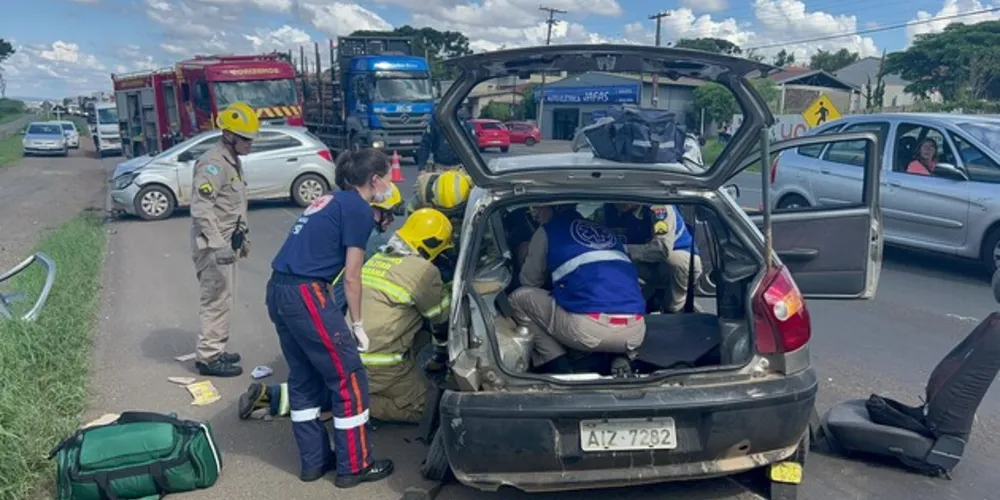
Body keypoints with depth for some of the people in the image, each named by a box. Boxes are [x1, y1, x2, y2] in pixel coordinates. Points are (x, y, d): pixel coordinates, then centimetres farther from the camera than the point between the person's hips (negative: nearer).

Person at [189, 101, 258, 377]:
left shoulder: (233, 162, 14)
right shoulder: (213, 164, -18)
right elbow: (201, 209, -26)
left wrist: (241, 237, 25)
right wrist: (218, 245, -31)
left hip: (226, 243, 10)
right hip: (213, 245, -10)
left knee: (224, 299, 16)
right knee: (217, 300, -5)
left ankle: (215, 350, 28)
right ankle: (208, 357, 4)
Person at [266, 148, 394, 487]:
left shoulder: (333, 200, 20)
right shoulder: (358, 209, -5)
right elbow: (351, 276, -6)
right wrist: (357, 325, 4)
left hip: (280, 289, 9)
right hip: (305, 294, -9)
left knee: (304, 379, 18)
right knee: (349, 378, 3)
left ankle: (314, 460, 29)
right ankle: (354, 466, 14)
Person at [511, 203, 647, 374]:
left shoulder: (547, 231, 12)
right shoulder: (604, 229, 27)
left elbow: (529, 282, 22)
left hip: (591, 328, -5)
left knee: (519, 297, 16)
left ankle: (557, 366, 3)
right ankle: (620, 358, 14)